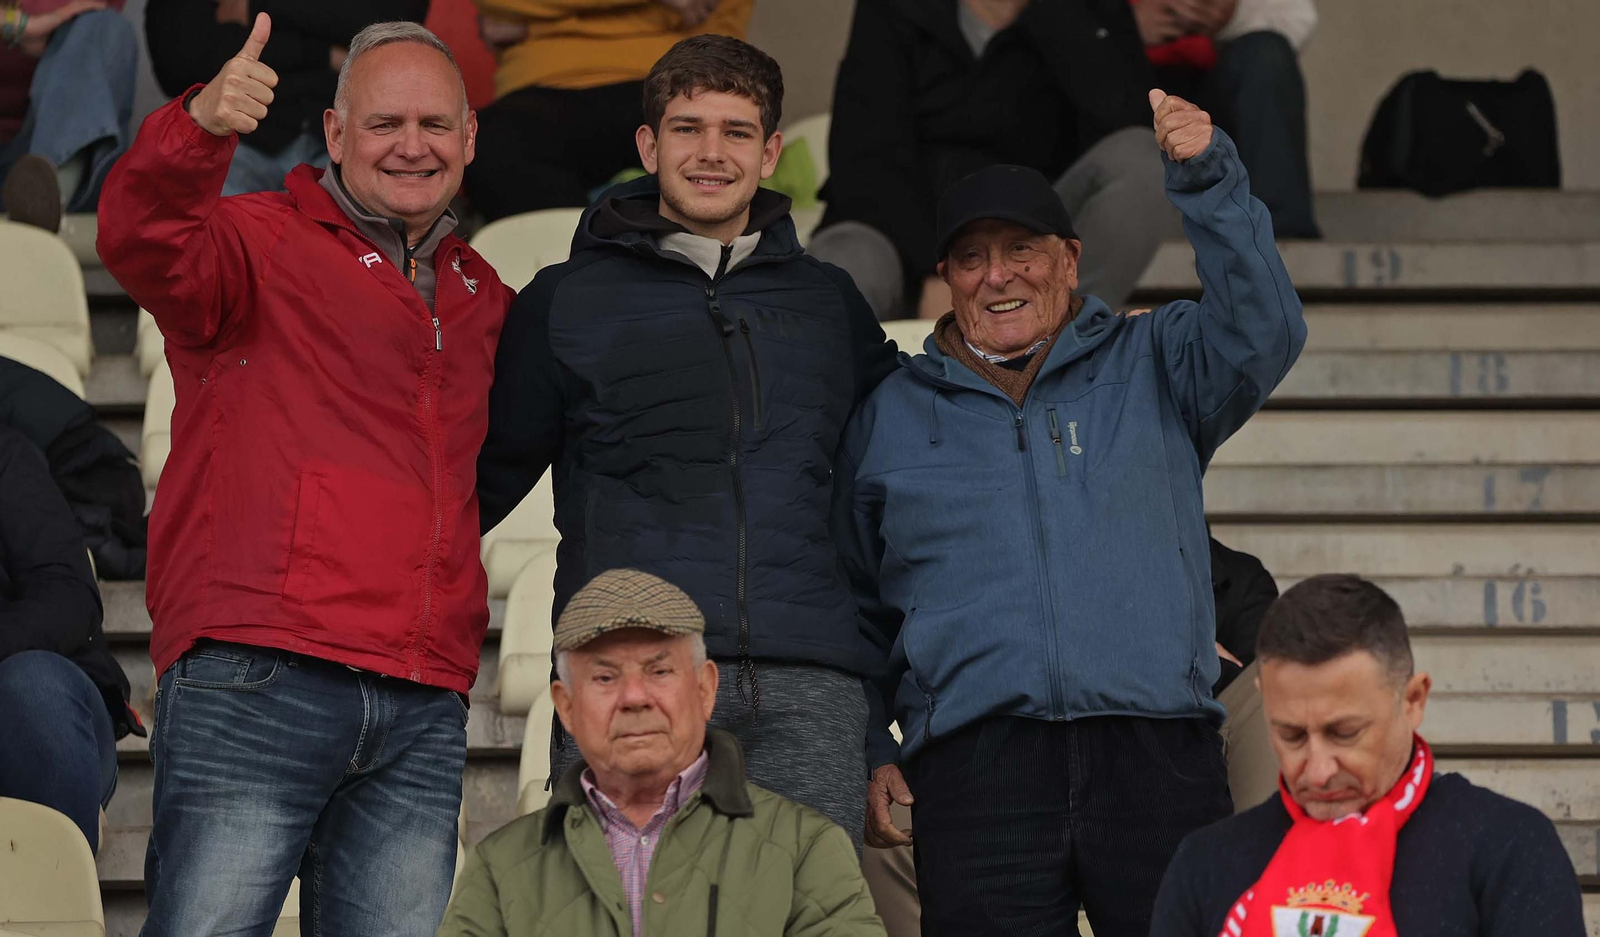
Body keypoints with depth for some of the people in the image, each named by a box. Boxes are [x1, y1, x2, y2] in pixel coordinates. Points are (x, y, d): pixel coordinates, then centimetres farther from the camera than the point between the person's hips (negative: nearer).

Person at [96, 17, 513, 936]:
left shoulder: (484, 300, 24)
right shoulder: (263, 242, 5)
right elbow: (146, 243, -18)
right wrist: (201, 127, -37)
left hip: (422, 717, 6)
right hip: (257, 681, -5)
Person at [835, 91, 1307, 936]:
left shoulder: (1151, 367, 16)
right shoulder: (892, 416, 19)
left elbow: (1262, 332, -4)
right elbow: (859, 612, 22)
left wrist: (1207, 180, -14)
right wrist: (868, 754, 11)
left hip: (1155, 754, -1)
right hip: (974, 764, 1)